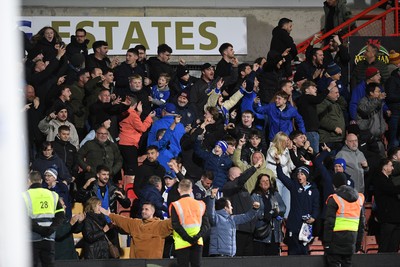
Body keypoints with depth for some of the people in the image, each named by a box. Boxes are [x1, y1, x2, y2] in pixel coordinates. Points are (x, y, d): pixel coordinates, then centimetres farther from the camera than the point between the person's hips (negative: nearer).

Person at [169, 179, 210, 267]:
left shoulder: (175, 206, -7)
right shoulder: (200, 204, 5)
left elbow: (176, 226, -14)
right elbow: (206, 225, 1)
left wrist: (188, 238, -11)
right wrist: (198, 236, -7)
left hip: (182, 243, -3)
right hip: (197, 243, 3)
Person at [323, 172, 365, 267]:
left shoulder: (334, 199, -9)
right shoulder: (359, 198, 10)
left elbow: (329, 223, -11)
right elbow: (362, 223, 14)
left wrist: (326, 242, -8)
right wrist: (358, 242, 20)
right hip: (351, 240, 6)